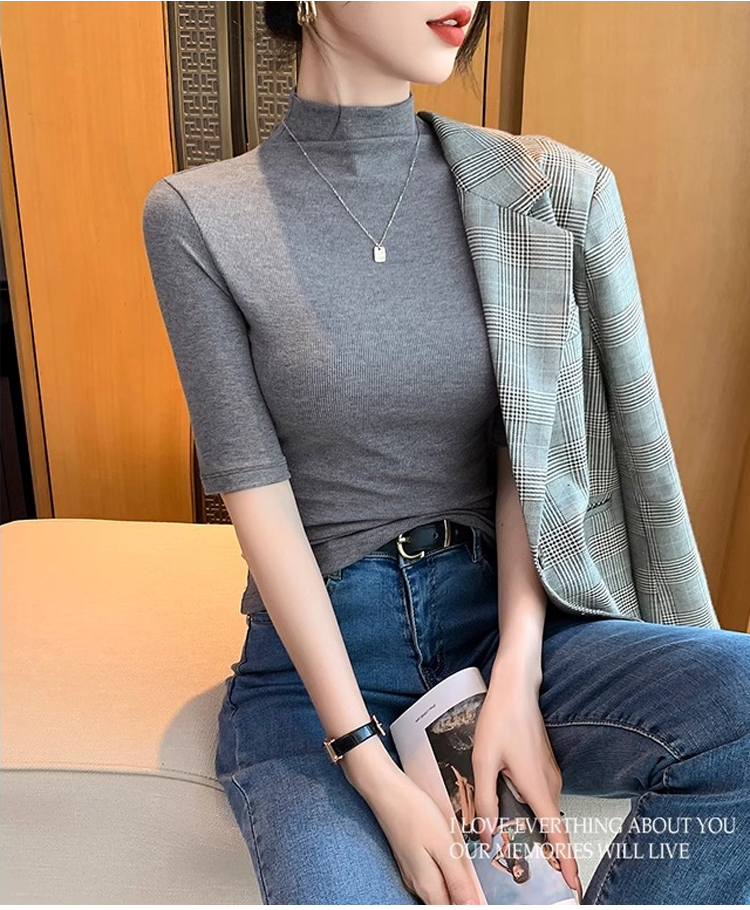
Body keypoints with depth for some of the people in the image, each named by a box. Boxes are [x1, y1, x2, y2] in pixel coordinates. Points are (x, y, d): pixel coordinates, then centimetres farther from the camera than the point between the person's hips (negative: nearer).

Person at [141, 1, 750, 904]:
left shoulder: (535, 189, 1)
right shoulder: (197, 218, -5)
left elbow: (532, 454, -2)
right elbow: (256, 494, -10)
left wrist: (515, 680, -13)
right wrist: (371, 768, -14)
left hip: (503, 617, 3)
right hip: (315, 644, -2)